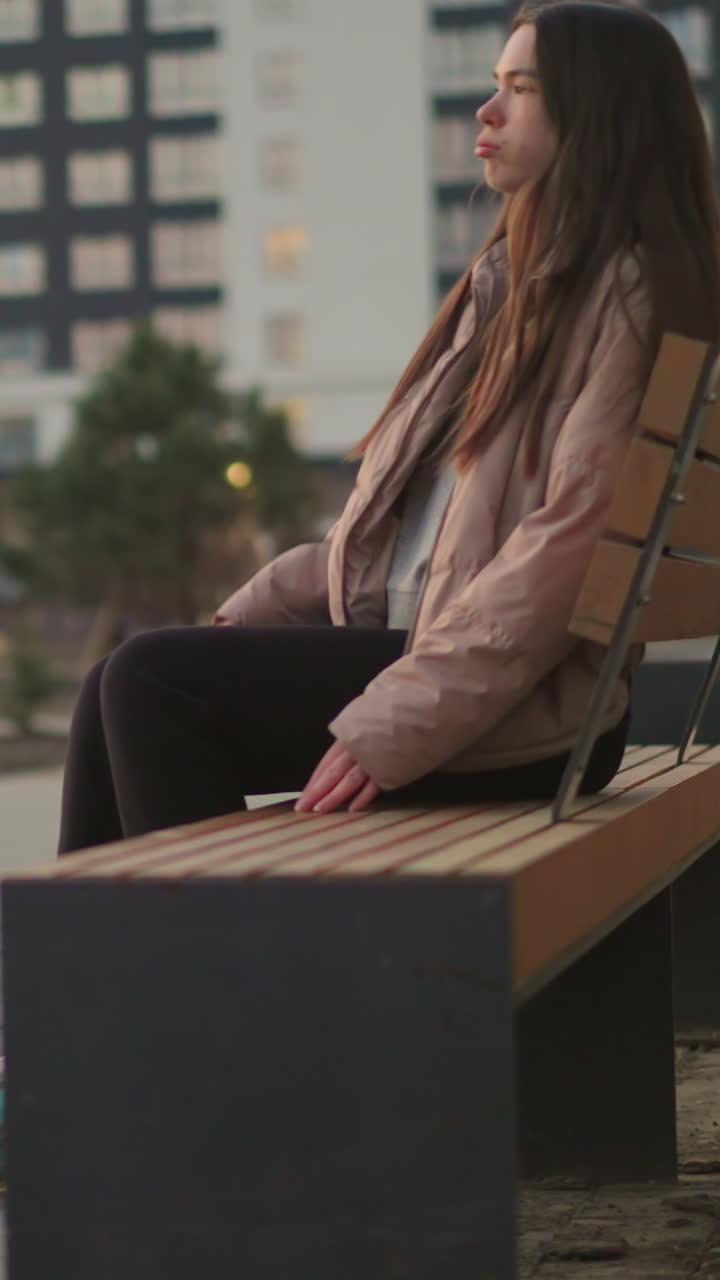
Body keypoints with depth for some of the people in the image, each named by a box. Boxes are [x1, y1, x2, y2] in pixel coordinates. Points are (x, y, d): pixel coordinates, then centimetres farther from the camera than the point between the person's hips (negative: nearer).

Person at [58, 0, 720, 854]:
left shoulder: (628, 295, -9)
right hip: (407, 643, 9)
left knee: (153, 681, -18)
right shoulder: (512, 281, 21)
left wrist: (397, 723, -22)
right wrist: (251, 611, 11)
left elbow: (566, 546, -18)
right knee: (121, 687, -4)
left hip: (523, 710, -9)